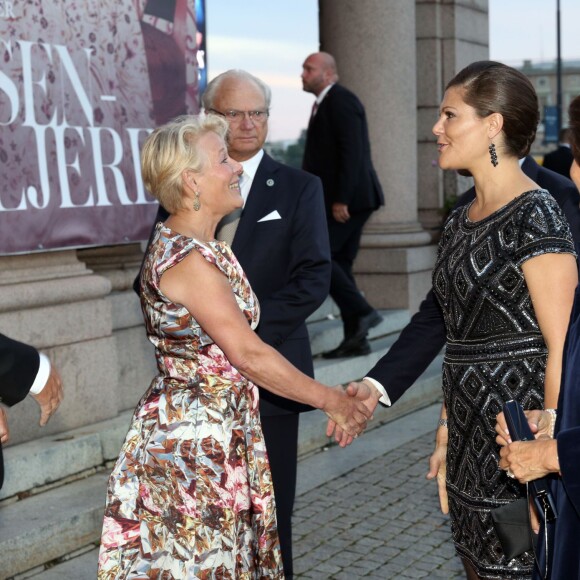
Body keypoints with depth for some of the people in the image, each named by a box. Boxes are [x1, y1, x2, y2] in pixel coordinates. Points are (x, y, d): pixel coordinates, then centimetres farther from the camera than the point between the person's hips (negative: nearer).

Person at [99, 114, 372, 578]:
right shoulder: (186, 257, -20)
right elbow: (249, 354, -20)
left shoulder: (203, 246, 10)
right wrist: (331, 400, -13)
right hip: (190, 446, -9)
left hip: (218, 434, 9)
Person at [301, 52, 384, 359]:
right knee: (340, 265, 9)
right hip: (340, 199, 10)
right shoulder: (325, 103, 19)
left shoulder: (341, 102, -12)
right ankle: (355, 339, 11)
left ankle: (362, 312, -7)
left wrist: (341, 199, -23)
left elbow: (352, 152, -20)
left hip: (348, 199, -10)